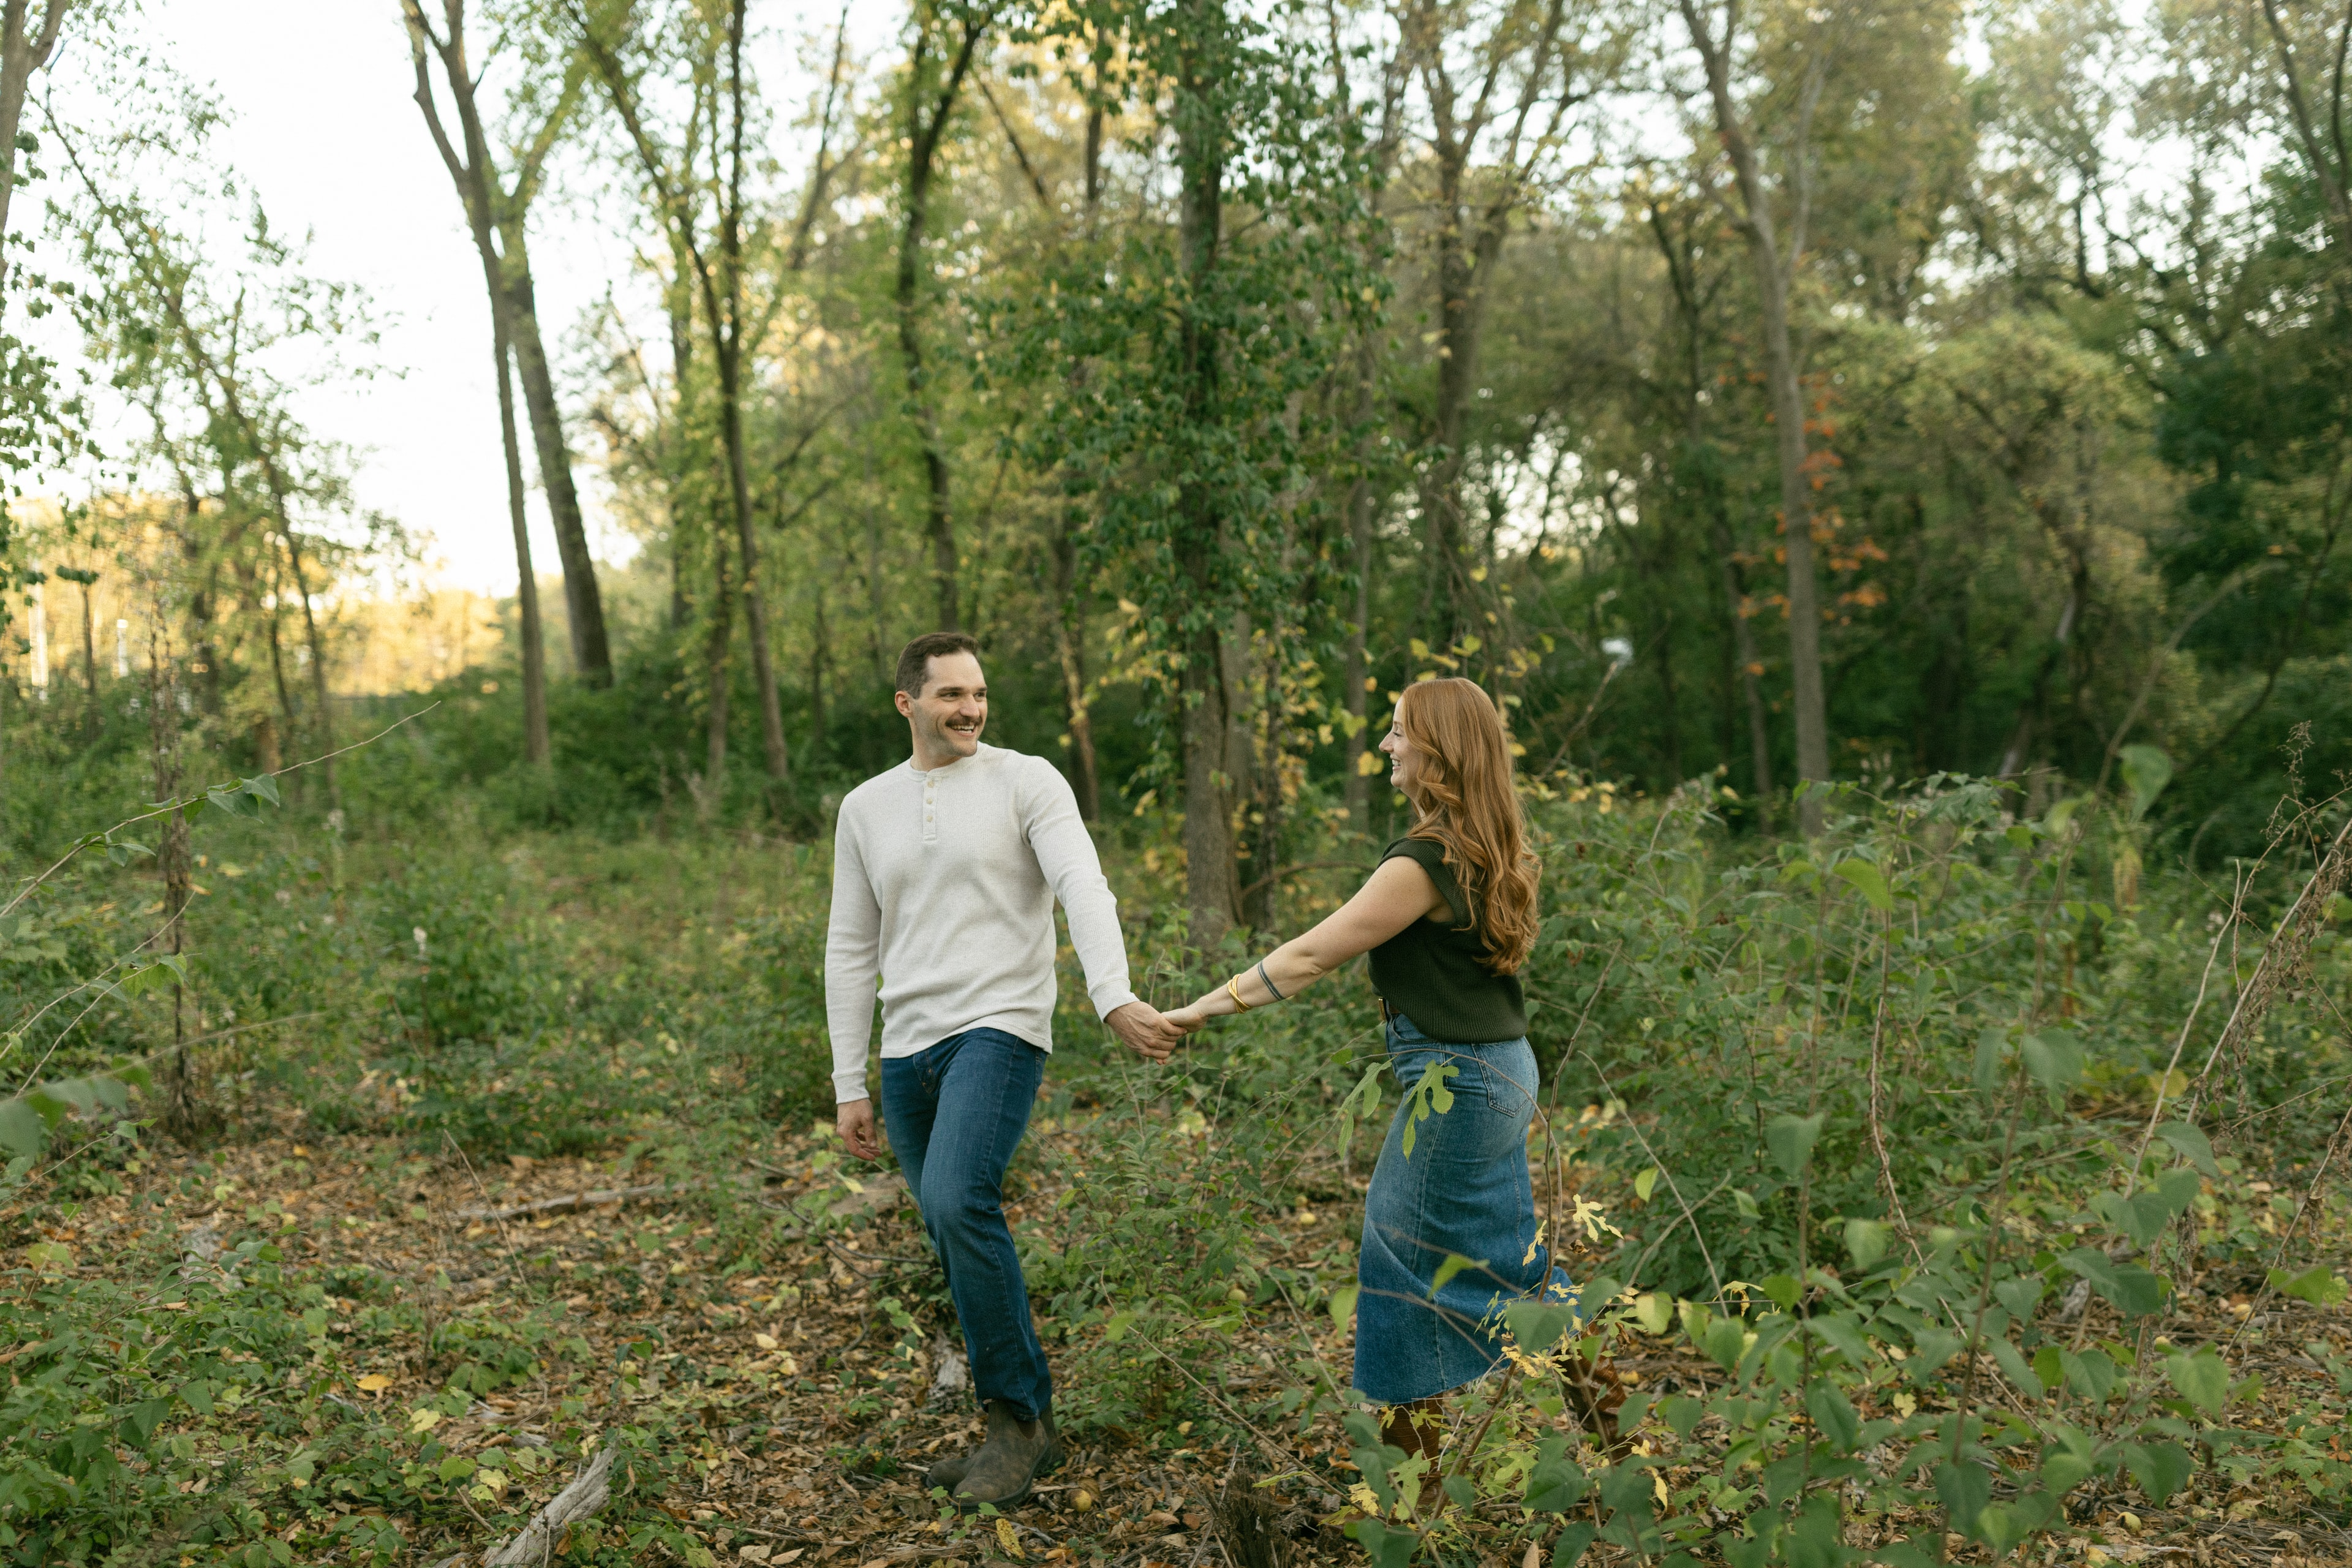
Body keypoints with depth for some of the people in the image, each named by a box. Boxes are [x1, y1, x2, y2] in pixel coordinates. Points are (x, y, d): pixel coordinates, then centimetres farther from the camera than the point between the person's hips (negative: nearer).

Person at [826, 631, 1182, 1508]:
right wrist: (849, 1088, 10)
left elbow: (1085, 890, -16)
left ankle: (1018, 1417, -11)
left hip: (998, 1030, -5)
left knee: (959, 1203, -26)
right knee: (960, 1246, 9)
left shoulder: (1026, 782, -1)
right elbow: (851, 953, 15)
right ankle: (1019, 1432, 24)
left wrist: (1114, 999, -33)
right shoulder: (865, 808, 13)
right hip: (908, 1051, 6)